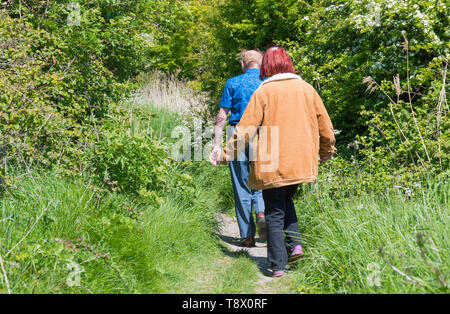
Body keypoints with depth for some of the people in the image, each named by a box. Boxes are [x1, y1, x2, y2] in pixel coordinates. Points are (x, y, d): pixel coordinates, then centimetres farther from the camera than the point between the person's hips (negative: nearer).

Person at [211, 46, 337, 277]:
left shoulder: (264, 91, -6)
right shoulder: (306, 89, 7)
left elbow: (246, 128, -9)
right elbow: (324, 125, 13)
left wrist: (227, 153, 1)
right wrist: (327, 151, 29)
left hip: (273, 164, -4)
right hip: (302, 161, 4)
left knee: (274, 212, 5)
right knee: (285, 200, 25)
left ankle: (278, 265, 5)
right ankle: (294, 244, 10)